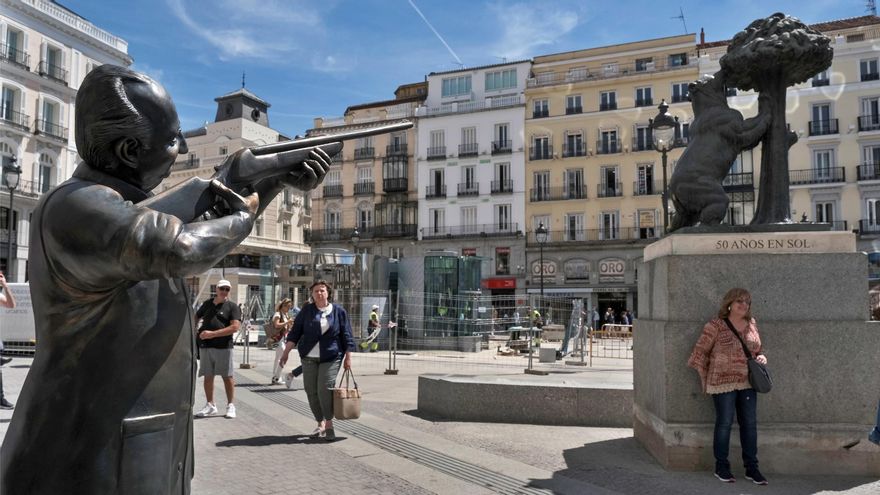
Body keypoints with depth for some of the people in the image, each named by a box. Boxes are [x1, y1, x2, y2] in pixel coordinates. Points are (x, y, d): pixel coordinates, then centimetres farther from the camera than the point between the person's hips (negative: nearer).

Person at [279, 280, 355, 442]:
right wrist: (286, 352, 0)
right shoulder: (306, 310, 5)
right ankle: (320, 424, 17)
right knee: (311, 391, 2)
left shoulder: (339, 311, 2)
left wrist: (348, 357, 0)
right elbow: (295, 332, 6)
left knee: (325, 389, -15)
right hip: (309, 357, 3)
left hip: (331, 357, -3)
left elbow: (347, 336, 4)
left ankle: (329, 424, -1)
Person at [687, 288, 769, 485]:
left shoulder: (751, 324, 9)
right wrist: (704, 378, -3)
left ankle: (752, 468, 21)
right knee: (724, 424, 3)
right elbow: (701, 351, -6)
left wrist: (761, 357, 0)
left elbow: (758, 349, 23)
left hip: (747, 382, 5)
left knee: (750, 424, 8)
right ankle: (721, 467, 17)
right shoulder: (716, 325, -9)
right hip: (723, 383, -5)